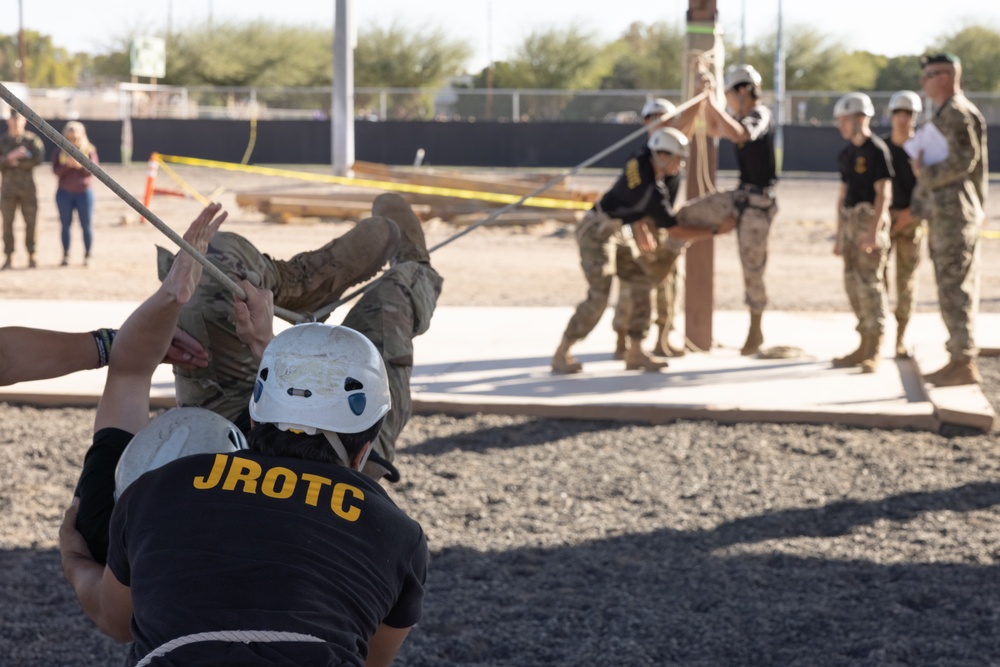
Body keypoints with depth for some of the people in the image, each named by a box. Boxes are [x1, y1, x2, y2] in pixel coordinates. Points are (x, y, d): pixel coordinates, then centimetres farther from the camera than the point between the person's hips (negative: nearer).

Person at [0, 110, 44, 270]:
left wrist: (16, 162, -12)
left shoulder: (32, 139, 4)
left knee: (30, 222, -1)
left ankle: (31, 256, 7)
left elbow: (37, 159, -10)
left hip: (28, 187, -1)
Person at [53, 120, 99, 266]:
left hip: (84, 192, -1)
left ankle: (87, 255, 6)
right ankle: (65, 255, 8)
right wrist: (67, 165, -23)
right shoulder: (59, 151, 4)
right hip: (64, 193, 1)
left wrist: (80, 165, -25)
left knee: (86, 225, 0)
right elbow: (56, 171, -5)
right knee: (65, 224, 4)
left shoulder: (90, 150, 2)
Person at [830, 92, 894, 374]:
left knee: (869, 282, -9)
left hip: (870, 219, -8)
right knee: (853, 282, 8)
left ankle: (874, 352, -6)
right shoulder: (846, 154, 14)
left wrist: (873, 231, -19)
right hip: (850, 220, 8)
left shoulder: (877, 150, -9)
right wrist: (839, 234, 17)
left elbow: (883, 192, -13)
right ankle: (864, 347, 15)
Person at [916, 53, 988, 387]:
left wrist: (926, 175, -13)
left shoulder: (959, 114, -12)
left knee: (955, 287, -10)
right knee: (951, 288, 11)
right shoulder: (943, 114, 19)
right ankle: (959, 357, 15)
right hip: (943, 212, 10)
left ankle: (964, 363, -9)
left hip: (955, 212, -10)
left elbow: (963, 160, -21)